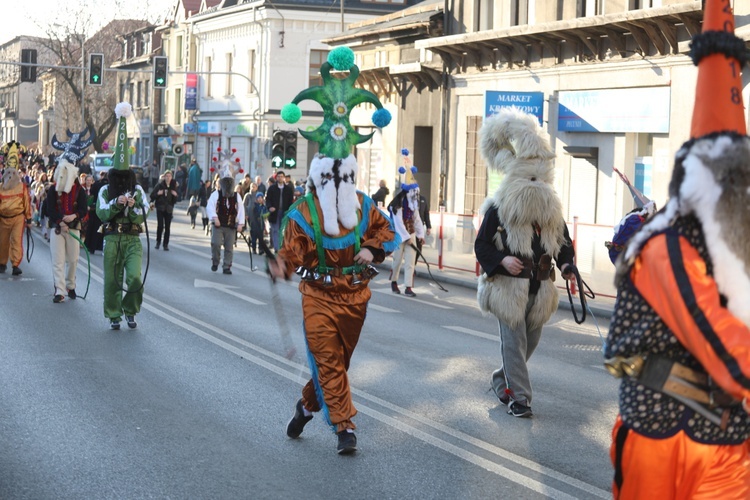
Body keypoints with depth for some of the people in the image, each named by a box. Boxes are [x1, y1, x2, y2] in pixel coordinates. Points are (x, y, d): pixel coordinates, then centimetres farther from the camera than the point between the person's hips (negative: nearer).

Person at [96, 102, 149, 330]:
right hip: (112, 238, 0)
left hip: (132, 239, 0)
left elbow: (143, 215, -1)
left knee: (134, 277, -13)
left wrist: (134, 207, -20)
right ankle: (114, 315, 15)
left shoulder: (138, 191, 7)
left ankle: (130, 311, 8)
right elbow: (101, 214, -8)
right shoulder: (105, 191, 5)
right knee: (112, 279, 3)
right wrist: (116, 203, -21)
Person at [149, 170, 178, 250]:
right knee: (160, 226, -9)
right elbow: (152, 195, -2)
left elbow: (175, 200, 7)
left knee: (167, 227, 0)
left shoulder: (173, 186, 4)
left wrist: (175, 195, -13)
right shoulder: (159, 185, -2)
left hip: (169, 209, 2)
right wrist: (158, 194, -20)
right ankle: (158, 242, 10)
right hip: (160, 208, -2)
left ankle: (166, 244, 7)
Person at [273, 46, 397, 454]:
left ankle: (307, 405, 35)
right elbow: (292, 252, -13)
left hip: (354, 296, 4)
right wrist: (281, 267, -33)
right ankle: (344, 427, -4)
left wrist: (373, 250, -6)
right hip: (319, 296, -4)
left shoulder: (364, 208, 3)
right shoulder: (303, 213, -8)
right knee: (327, 361, -8)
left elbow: (388, 235, 13)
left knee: (337, 360, 13)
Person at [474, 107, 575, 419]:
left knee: (530, 342, 14)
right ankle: (519, 397, -3)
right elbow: (481, 245, -5)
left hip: (539, 290, 5)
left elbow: (564, 243, 16)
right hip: (508, 288, -5)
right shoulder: (497, 211, -8)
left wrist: (566, 265, -4)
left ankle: (502, 381, 35)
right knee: (514, 342, -7)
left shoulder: (552, 212, 6)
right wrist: (502, 260, -22)